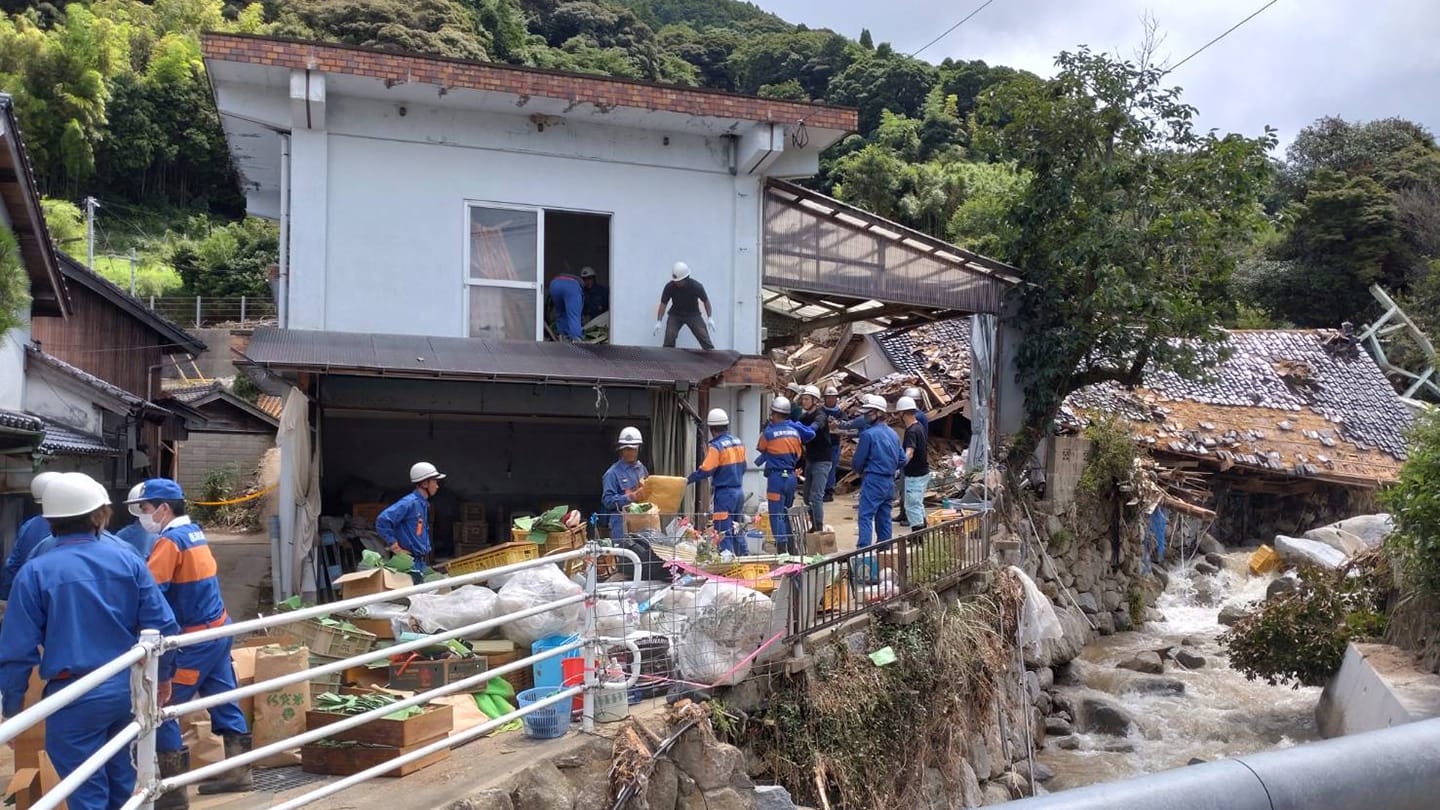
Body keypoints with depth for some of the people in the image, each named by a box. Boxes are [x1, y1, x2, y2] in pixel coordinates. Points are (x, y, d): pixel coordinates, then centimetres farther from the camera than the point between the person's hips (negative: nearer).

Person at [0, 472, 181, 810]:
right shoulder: (128, 561, -2)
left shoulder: (35, 572, -9)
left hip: (74, 698, -3)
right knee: (120, 777, 23)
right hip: (126, 689, 3)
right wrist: (164, 676, 14)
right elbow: (163, 627, -2)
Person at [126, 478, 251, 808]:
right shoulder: (194, 532, 10)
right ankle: (238, 771, 25)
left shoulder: (170, 541, -16)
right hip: (218, 628, 9)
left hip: (195, 639, -9)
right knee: (222, 700, 16)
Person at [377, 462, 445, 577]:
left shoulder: (423, 504, 14)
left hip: (419, 563, 10)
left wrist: (426, 548, 13)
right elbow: (383, 520, -23)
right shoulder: (410, 503, -15)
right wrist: (395, 547, -18)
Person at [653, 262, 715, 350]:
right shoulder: (669, 287, -22)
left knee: (703, 336, -13)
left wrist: (710, 318, -8)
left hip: (693, 314, -1)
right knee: (669, 336, -17)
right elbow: (663, 304, -12)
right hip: (675, 314, 1)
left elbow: (705, 300, -7)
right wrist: (659, 322, -17)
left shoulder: (696, 286, -23)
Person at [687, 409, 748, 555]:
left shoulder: (716, 447, -15)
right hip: (739, 491, 8)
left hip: (725, 493, -7)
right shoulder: (739, 443, 7)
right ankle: (743, 554, 22)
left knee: (723, 530, -2)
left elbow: (706, 470, -17)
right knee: (736, 527, 19)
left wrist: (689, 479, -5)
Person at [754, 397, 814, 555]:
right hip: (791, 476, 6)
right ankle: (791, 549, 23)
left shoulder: (769, 432, -12)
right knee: (787, 513, 19)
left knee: (776, 514, -1)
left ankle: (782, 549, -4)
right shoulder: (795, 431, 4)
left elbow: (761, 449, 6)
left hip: (776, 477, -6)